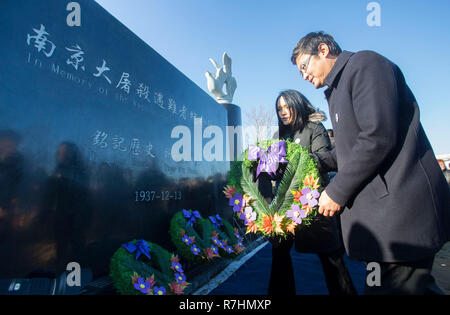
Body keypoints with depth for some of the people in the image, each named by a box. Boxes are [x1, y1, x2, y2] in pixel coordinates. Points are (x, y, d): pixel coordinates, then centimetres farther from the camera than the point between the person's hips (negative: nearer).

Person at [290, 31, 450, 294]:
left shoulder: (365, 64, -7)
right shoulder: (337, 91, 21)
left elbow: (378, 137, -20)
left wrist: (337, 192, -14)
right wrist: (318, 161, 9)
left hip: (401, 212, -9)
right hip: (379, 212, 9)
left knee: (395, 287, -2)